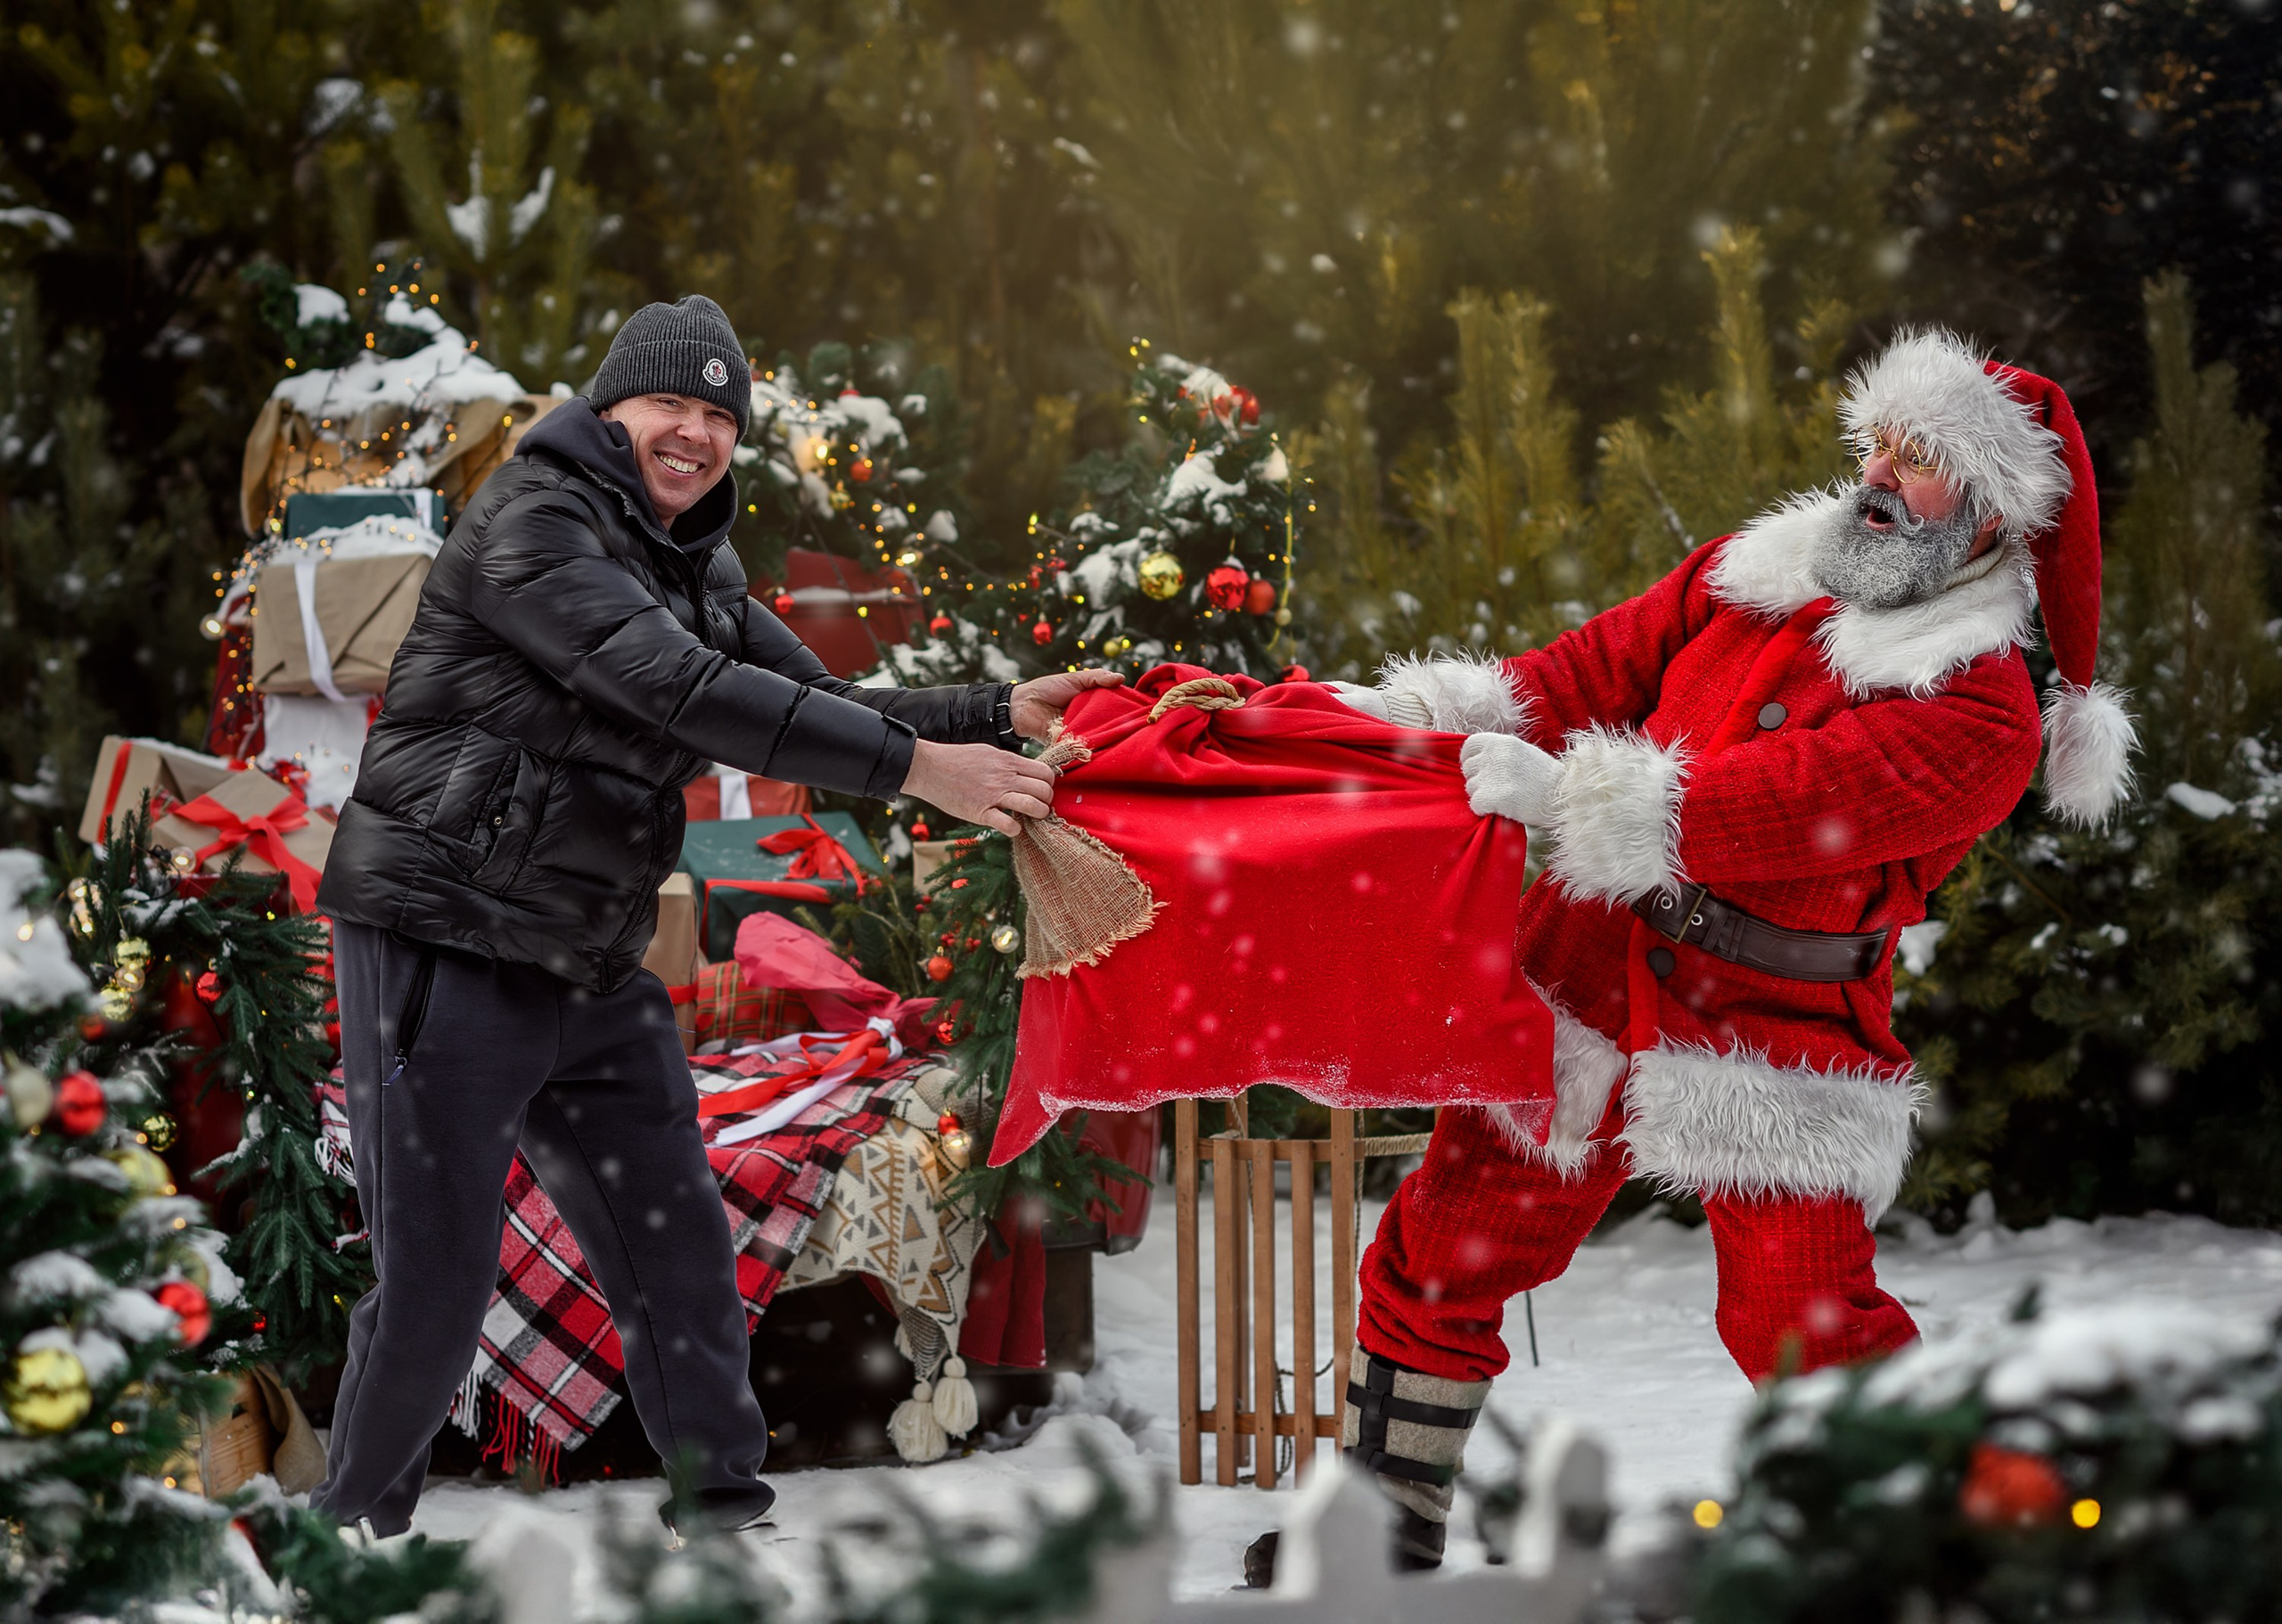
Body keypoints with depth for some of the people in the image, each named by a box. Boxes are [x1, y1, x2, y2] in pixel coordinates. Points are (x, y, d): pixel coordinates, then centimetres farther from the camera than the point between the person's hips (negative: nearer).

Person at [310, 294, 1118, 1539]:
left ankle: (723, 1510, 14)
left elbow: (819, 707, 11)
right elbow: (681, 691, -24)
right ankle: (351, 1537, 12)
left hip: (593, 976, 8)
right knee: (433, 1287, -4)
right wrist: (917, 766, -27)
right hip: (445, 954, -8)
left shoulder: (696, 571, 15)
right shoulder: (532, 519, -13)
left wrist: (997, 717, -6)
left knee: (684, 1269, 6)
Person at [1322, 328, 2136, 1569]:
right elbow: (1604, 667, 7)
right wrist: (1424, 711, -6)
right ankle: (1388, 1524, 30)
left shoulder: (1980, 714, -15)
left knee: (1804, 1328, -12)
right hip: (1589, 980, 6)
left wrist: (1568, 793, -31)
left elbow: (1780, 804, -25)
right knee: (1435, 1255, 12)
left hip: (1772, 1035, -5)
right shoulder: (1755, 572, 6)